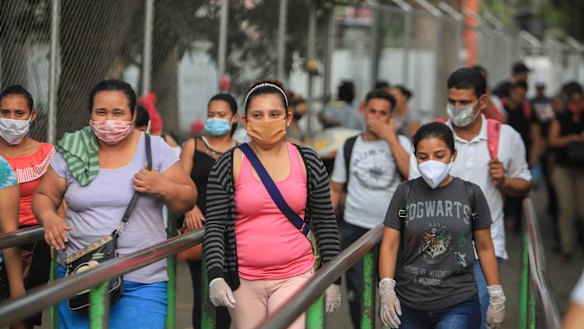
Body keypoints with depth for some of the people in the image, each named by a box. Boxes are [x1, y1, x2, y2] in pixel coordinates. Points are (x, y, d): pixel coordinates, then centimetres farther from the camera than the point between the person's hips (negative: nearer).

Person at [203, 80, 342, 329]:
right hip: (243, 280, 1)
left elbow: (325, 224, 8)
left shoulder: (308, 163, 4)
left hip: (295, 276, 0)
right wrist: (216, 277, -16)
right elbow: (214, 227, -4)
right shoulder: (228, 166, -1)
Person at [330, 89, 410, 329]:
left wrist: (390, 138, -16)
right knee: (357, 295, 9)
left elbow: (413, 174, -18)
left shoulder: (400, 143, 1)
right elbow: (335, 189, 9)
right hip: (356, 228, 1)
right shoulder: (349, 147, 5)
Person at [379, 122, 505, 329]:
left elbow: (485, 248, 7)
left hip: (458, 306, -2)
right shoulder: (405, 193, 2)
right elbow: (389, 245, 0)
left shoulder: (471, 194, 0)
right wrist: (386, 289, -13)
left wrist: (496, 297, 7)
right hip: (409, 305, 2)